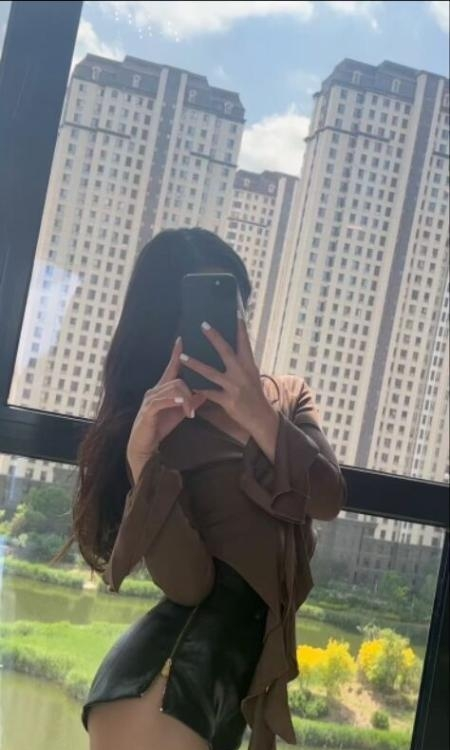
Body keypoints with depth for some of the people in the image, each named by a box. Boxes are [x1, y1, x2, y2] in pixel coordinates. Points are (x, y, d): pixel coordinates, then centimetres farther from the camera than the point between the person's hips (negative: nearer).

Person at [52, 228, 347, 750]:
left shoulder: (287, 395, 12)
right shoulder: (155, 423, -4)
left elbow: (328, 501, -6)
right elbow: (188, 584, -13)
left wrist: (260, 418, -20)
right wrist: (142, 463, -25)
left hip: (257, 653, 5)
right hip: (182, 659, -5)